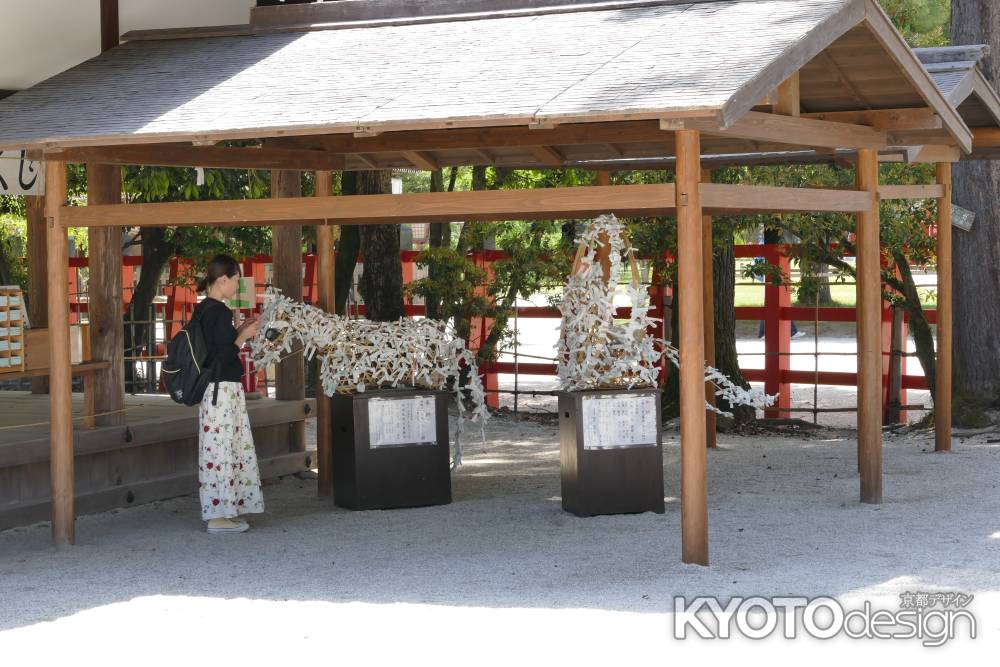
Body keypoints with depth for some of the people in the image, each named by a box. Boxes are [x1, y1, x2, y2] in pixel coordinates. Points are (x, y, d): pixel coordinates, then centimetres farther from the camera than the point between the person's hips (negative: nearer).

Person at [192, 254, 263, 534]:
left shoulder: (202, 309, 12)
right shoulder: (220, 312, -17)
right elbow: (226, 354, -20)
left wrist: (238, 331, 15)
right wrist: (244, 335, -7)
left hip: (211, 388, 10)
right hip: (223, 389, -10)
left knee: (220, 449, 14)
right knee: (222, 450, -5)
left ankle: (222, 510, 19)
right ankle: (219, 515, -2)